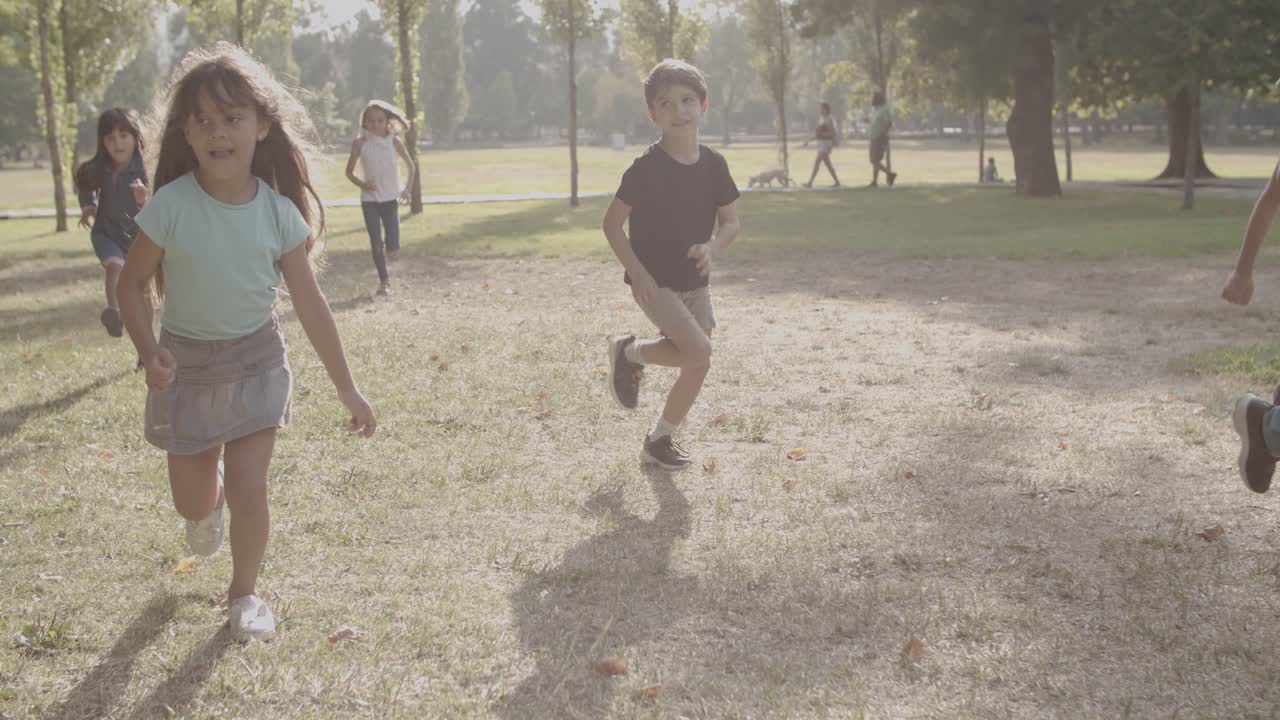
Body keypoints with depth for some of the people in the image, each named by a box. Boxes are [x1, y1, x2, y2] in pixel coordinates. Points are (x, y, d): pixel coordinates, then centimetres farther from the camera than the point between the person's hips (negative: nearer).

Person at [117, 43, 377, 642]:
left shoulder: (279, 212, -13)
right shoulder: (171, 207, -19)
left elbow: (310, 304, -5)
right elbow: (132, 285, -8)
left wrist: (347, 389, -2)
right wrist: (149, 352, -26)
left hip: (256, 360, 0)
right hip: (187, 362, 0)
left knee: (248, 488, -4)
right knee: (192, 500, 10)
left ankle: (244, 593, 20)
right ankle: (207, 502, 49)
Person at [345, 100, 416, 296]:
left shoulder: (394, 141, -4)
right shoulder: (360, 143, -6)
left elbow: (411, 166, 6)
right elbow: (349, 171, 1)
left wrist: (407, 188, -7)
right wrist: (362, 184, -17)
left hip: (390, 199, 0)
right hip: (369, 199, 0)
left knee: (393, 248, -7)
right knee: (376, 244, -2)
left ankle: (389, 248, 30)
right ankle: (384, 280, 14)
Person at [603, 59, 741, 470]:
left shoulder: (713, 165, -1)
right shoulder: (647, 167, -15)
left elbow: (730, 221, 7)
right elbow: (612, 222, -10)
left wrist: (713, 248, -15)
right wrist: (637, 272, -19)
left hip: (694, 282, 6)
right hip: (654, 281, -6)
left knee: (697, 368, 6)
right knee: (698, 351, -22)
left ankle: (659, 441, 26)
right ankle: (629, 353, 5)